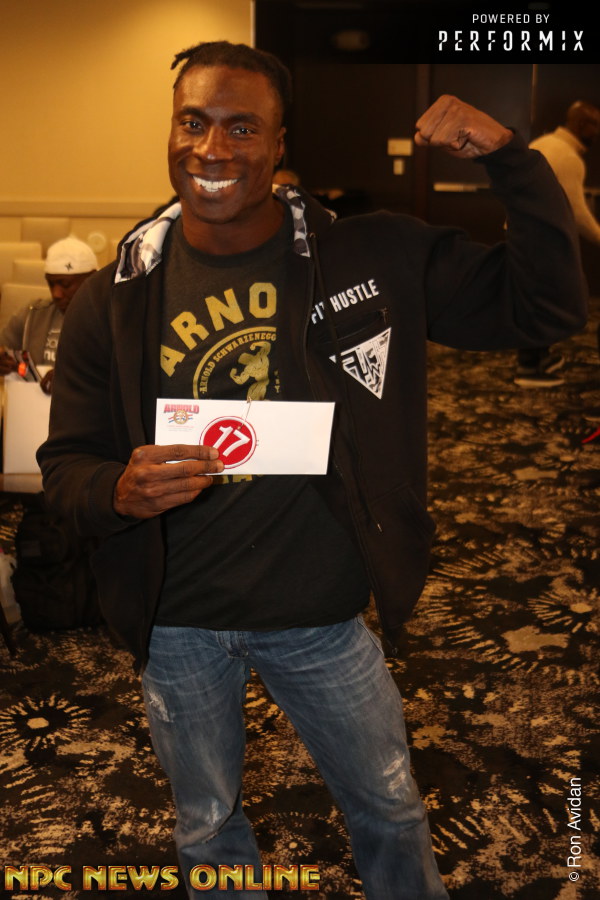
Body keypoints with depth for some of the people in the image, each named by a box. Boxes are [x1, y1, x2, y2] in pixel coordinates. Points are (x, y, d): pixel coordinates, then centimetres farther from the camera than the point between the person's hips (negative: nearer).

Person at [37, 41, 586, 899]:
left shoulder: (375, 258, -11)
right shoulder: (116, 297, -9)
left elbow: (547, 304, -10)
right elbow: (66, 461, -3)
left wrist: (507, 154, -22)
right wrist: (121, 491, -27)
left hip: (324, 614, 0)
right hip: (178, 623, 1)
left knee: (390, 811, 22)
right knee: (209, 830, 24)